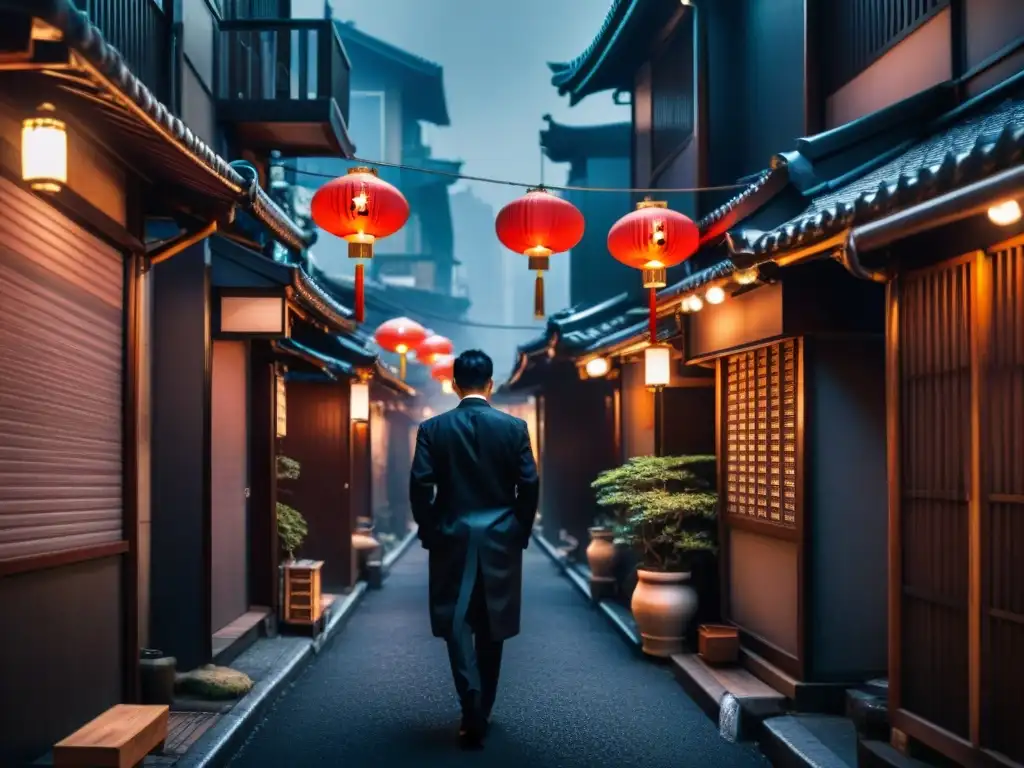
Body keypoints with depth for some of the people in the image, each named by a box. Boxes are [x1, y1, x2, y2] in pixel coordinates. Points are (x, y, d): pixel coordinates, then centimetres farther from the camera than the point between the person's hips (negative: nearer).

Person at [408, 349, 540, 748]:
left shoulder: (433, 428, -4)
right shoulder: (514, 427, -3)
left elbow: (420, 486, -7)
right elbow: (529, 485, -4)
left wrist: (429, 533, 5)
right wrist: (520, 532, 9)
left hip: (452, 539, -1)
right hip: (500, 540, 1)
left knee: (456, 623, 3)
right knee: (490, 627, 13)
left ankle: (472, 709, -14)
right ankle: (480, 712, 23)